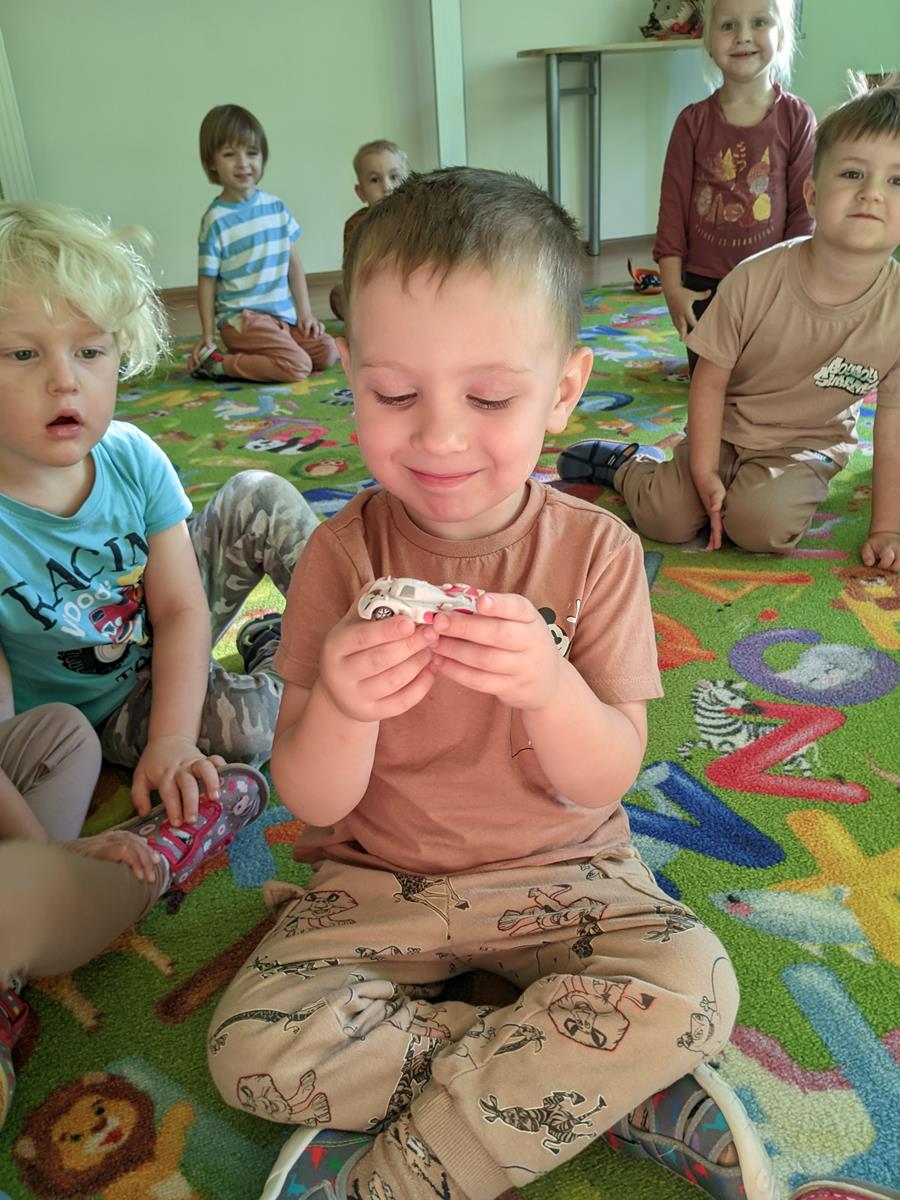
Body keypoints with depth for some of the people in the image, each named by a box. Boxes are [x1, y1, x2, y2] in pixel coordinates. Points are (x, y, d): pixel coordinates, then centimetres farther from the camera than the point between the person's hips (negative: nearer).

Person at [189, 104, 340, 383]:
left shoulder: (275, 206, 7)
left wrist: (305, 313, 5)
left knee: (328, 352, -3)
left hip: (284, 313, 7)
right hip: (242, 316, -7)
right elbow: (207, 281, -6)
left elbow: (293, 262, 11)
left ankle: (255, 354, 8)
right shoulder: (216, 219, -9)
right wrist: (207, 335, -7)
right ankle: (218, 364, -9)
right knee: (297, 365, -22)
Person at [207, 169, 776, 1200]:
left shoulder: (595, 551, -9)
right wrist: (341, 710, -33)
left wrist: (549, 689, -33)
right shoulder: (341, 555, -9)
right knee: (252, 1046, -22)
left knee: (692, 986, -26)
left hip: (560, 877, 0)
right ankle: (612, 1094, -11)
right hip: (375, 882, 1)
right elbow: (313, 804, -9)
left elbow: (604, 781, -11)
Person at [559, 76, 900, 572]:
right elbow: (710, 381, -11)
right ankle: (624, 463, 17)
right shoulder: (754, 280, -22)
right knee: (666, 518, -15)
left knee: (761, 525, -27)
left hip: (807, 444, 1)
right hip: (727, 426, 0)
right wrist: (704, 473, -13)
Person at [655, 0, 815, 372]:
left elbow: (804, 207, -2)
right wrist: (672, 287, -7)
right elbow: (673, 206, -2)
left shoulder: (797, 118, -3)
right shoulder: (694, 122, -1)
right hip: (704, 287, 1)